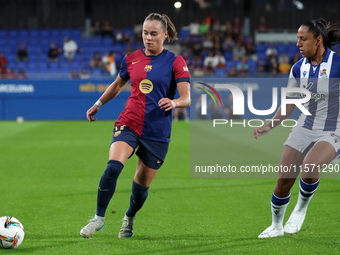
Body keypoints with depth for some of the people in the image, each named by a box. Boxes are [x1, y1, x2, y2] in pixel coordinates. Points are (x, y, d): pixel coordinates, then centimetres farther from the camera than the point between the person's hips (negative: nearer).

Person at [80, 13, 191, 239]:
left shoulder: (175, 62, -3)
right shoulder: (131, 59, 7)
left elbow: (186, 99, -10)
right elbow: (118, 85, 27)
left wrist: (174, 102, -32)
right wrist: (98, 105, 30)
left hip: (157, 133, -1)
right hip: (128, 124, 2)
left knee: (142, 185, 6)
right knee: (113, 167, -25)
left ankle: (129, 218, 37)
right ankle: (99, 218, -12)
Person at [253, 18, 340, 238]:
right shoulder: (299, 68, 1)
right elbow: (291, 102, 15)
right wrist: (270, 125, 12)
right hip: (305, 128, 5)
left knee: (309, 167, -33)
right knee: (284, 181, 1)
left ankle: (301, 209, -4)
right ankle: (276, 226, 27)